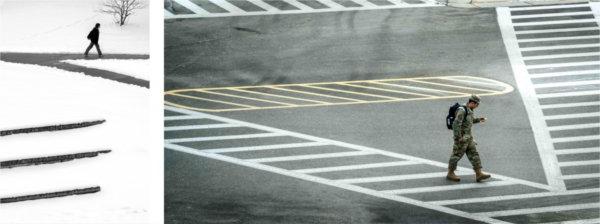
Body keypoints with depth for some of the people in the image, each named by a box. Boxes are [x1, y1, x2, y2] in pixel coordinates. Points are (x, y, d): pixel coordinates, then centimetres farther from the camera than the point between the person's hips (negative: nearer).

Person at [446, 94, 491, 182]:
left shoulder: (468, 110, 11)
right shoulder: (462, 110, -19)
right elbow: (456, 124, -25)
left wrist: (478, 120, 24)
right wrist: (458, 137, -26)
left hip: (468, 137, 9)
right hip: (461, 138, -9)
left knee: (474, 154, 2)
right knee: (457, 155, 0)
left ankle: (479, 174, -2)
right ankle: (450, 174, 13)